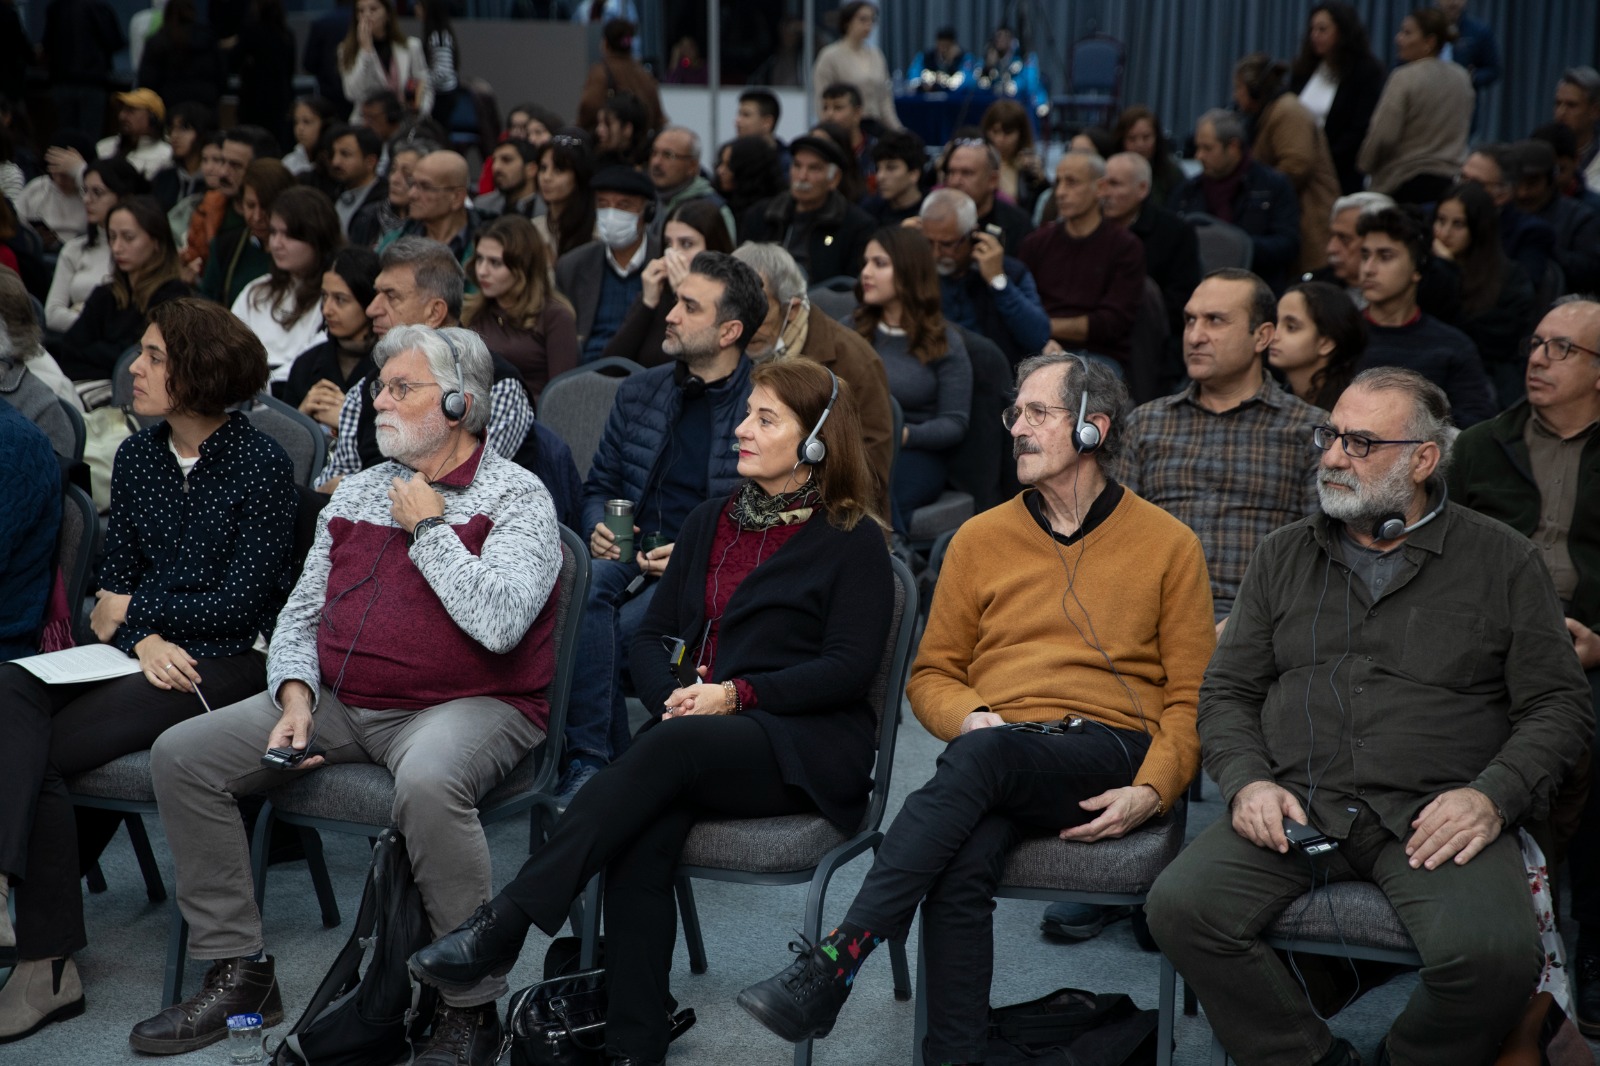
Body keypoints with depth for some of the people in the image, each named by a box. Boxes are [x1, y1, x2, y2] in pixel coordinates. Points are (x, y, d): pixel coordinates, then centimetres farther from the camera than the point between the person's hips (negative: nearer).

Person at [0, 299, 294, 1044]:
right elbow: (116, 581, 11)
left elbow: (239, 604, -9)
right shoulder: (136, 457, 13)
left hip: (228, 664, -6)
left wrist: (135, 611, 0)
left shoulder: (261, 466, -7)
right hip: (145, 651, 6)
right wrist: (145, 640, -10)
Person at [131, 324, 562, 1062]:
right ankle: (238, 973, 2)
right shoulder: (357, 494, 15)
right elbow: (301, 616, 17)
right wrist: (295, 699, -3)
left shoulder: (516, 498, -6)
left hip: (468, 705, -7)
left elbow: (500, 622, -23)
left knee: (427, 781, -40)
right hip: (340, 701, 7)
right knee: (181, 754, -5)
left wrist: (427, 528, -12)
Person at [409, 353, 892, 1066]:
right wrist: (672, 697, -3)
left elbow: (849, 666, -6)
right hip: (695, 736, 5)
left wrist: (737, 694, -15)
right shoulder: (712, 521, 21)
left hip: (808, 747, -4)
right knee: (643, 833, -29)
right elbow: (653, 633, 19)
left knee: (670, 749, -34)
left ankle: (502, 925, -36)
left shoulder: (853, 540, 3)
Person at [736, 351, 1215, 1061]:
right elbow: (932, 673, 21)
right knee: (962, 865, -34)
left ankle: (831, 968, -40)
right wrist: (968, 715, -4)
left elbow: (1191, 697, 8)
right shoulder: (981, 538, 18)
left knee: (982, 756, -36)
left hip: (1109, 754, -2)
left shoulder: (1168, 544, 11)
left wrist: (1152, 792, -10)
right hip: (995, 750, 3)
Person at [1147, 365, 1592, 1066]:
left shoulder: (1502, 561, 9)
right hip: (1293, 805, 3)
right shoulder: (1285, 556, 17)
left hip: (1433, 817, -2)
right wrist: (1246, 779, -3)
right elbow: (1227, 691, 17)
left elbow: (1559, 705, 7)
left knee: (1492, 953, -31)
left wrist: (1493, 796, -10)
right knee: (1180, 906, -24)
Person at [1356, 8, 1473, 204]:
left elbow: (1383, 135, -14)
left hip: (1404, 182, -6)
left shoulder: (1405, 77, -13)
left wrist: (1364, 165, 2)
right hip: (1450, 180, 6)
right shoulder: (1462, 78, 8)